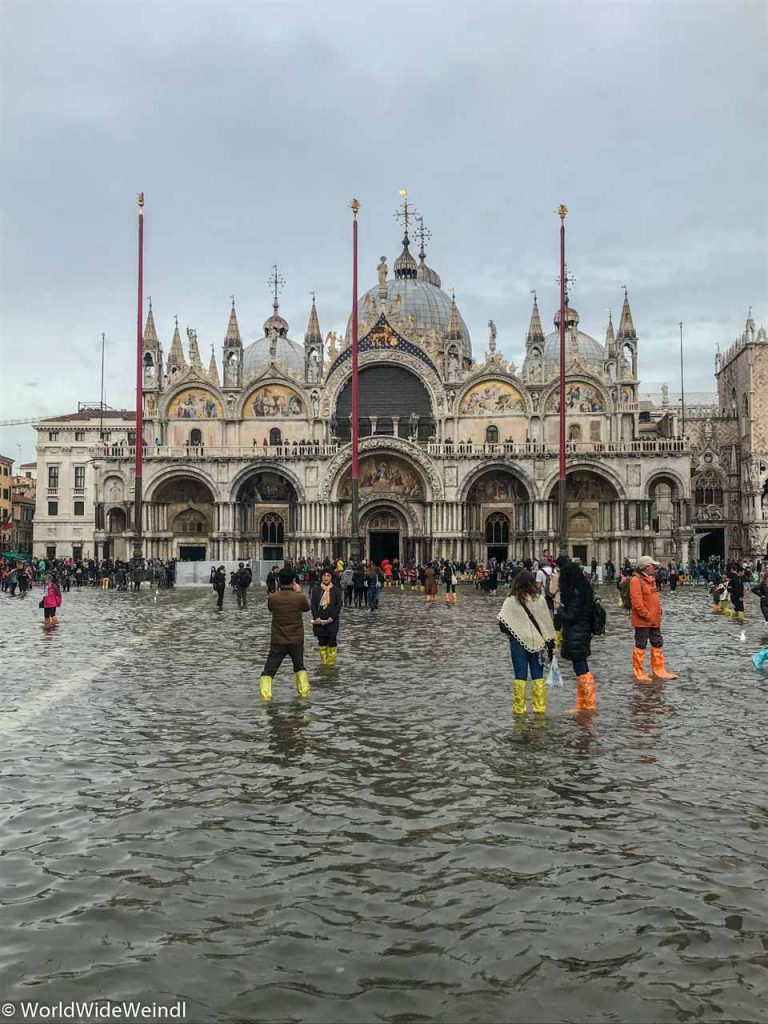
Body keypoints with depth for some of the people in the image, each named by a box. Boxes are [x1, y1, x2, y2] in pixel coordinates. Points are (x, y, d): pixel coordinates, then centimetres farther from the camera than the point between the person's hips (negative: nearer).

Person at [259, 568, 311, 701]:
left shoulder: (272, 598, -10)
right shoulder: (299, 597, -12)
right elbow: (307, 607, 10)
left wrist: (278, 591, 15)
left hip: (277, 641, -1)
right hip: (296, 640, 1)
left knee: (268, 671, 4)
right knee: (300, 667, 26)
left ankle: (265, 695, -11)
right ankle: (304, 691, 21)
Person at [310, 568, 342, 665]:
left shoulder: (336, 590, 0)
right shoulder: (316, 589, 2)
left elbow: (339, 605, -2)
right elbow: (312, 604, 0)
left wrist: (332, 618, -12)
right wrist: (316, 617, -11)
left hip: (332, 621, -1)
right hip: (319, 620, 2)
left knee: (332, 642, -5)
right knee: (322, 642, 7)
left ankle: (331, 664, 4)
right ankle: (324, 663, 16)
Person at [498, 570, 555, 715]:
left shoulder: (511, 601, -9)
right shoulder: (539, 599, -4)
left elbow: (502, 623, -13)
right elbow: (547, 621, 2)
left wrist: (510, 633, 6)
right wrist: (549, 639, 12)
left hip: (518, 642, -1)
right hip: (538, 641, 1)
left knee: (520, 676, 6)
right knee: (538, 676, 9)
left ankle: (519, 708, 7)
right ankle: (540, 708, 11)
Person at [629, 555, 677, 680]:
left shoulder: (651, 579, 14)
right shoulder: (636, 580, -17)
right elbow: (637, 602, -22)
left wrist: (658, 613, 12)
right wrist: (647, 616, -18)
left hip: (655, 620, 9)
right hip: (642, 620, -9)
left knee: (658, 644, 15)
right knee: (641, 645, 0)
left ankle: (659, 670, 25)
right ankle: (639, 673, 9)